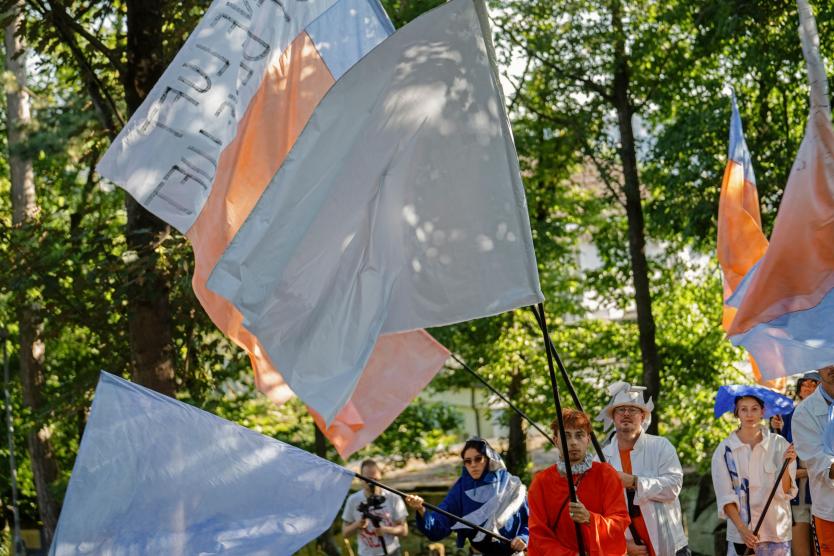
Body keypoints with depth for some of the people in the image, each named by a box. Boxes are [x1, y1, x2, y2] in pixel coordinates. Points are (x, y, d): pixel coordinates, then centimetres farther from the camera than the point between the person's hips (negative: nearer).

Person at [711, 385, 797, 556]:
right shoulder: (724, 450, 0)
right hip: (739, 533, 0)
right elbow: (725, 497, 0)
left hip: (776, 530, 0)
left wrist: (786, 465, -19)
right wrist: (742, 529, -12)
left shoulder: (779, 445, -1)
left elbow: (784, 492, -3)